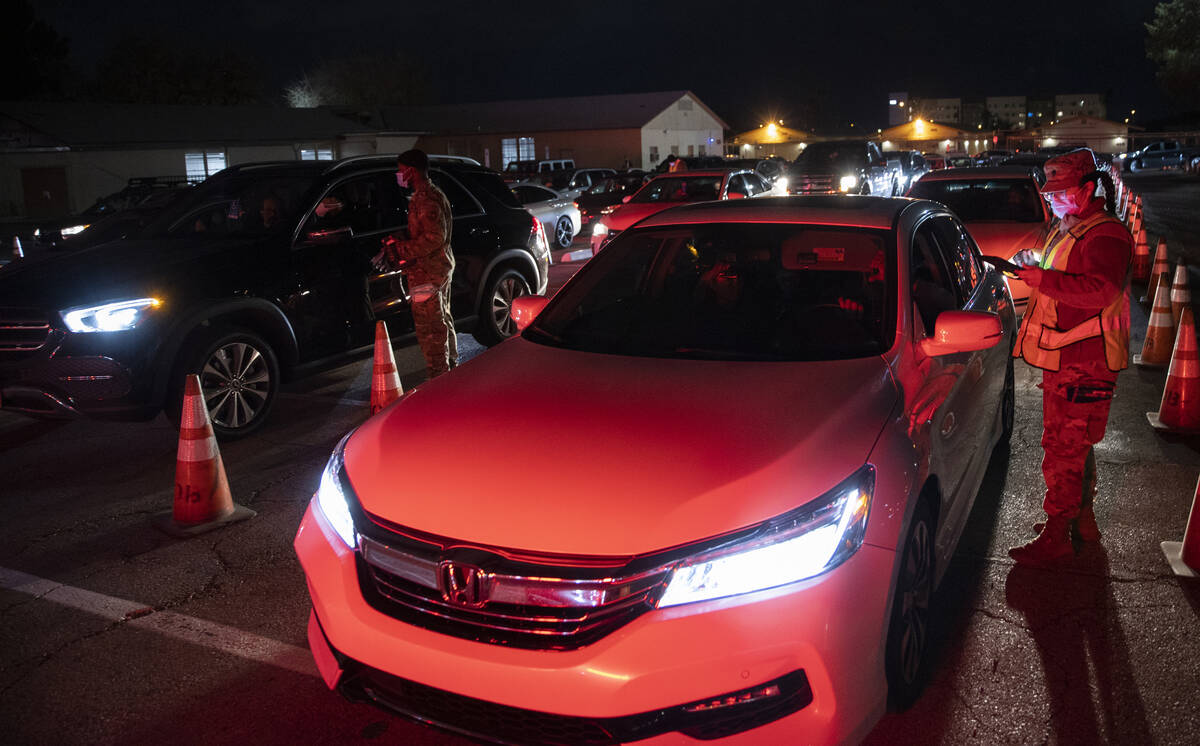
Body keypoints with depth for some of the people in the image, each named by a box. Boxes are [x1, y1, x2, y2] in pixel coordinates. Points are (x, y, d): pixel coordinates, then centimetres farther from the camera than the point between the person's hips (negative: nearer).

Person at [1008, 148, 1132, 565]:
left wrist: (1045, 279, -32)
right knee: (1075, 445, 20)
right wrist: (1034, 269, 13)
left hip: (1083, 364, -11)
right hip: (1063, 358, 11)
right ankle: (1082, 519, 34)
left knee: (1063, 449, -7)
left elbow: (1101, 290, -32)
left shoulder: (1105, 234, -16)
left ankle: (1056, 538, 0)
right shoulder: (1068, 230, 18)